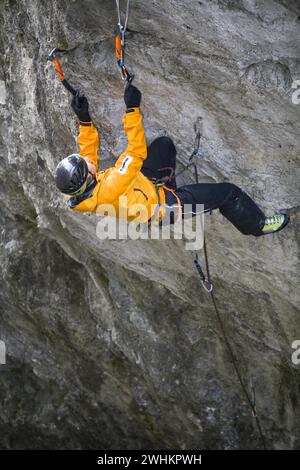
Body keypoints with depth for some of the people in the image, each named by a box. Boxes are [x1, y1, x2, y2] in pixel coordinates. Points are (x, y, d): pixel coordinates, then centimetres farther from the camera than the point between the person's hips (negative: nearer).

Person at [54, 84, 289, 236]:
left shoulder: (78, 190, -16)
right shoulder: (107, 191, -41)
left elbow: (89, 150, 0)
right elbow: (136, 153, -39)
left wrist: (84, 119, -9)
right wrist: (132, 109, -38)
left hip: (144, 186, 9)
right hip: (163, 208, -9)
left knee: (164, 143, 18)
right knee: (228, 192, -2)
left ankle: (168, 183, 43)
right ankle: (257, 225, 24)